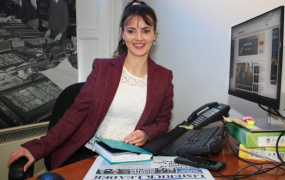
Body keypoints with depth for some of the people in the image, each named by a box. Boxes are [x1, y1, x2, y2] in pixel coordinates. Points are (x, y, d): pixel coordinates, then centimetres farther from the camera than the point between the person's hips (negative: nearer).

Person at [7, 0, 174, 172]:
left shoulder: (164, 77, 4)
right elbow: (77, 112, -2)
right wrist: (39, 147, -12)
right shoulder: (102, 68, 1)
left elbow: (163, 122, 11)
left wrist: (146, 134, -12)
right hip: (87, 153, 0)